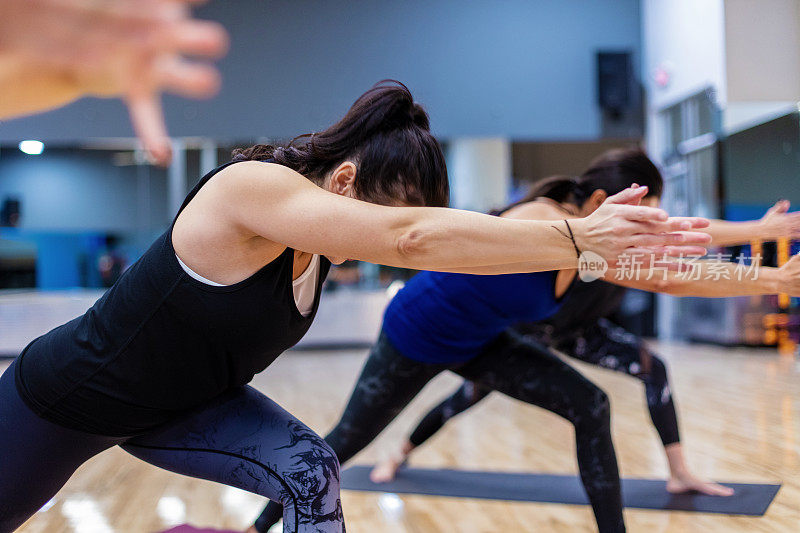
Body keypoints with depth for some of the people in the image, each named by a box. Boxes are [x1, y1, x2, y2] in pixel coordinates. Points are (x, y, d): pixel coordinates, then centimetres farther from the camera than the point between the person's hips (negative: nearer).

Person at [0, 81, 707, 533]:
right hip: (63, 396, -6)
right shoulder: (251, 186, -34)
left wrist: (598, 242, -29)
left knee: (310, 476, -14)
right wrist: (578, 237, -45)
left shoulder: (326, 229, -11)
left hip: (181, 403, 6)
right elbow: (411, 237, -45)